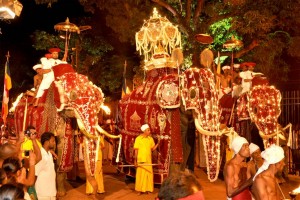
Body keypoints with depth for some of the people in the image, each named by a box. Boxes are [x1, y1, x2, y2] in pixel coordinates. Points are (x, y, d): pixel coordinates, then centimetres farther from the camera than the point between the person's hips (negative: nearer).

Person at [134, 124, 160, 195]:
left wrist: (158, 143, -8)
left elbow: (153, 148, 7)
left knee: (149, 174, 6)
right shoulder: (138, 138, -7)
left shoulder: (150, 139, 4)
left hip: (148, 160, 3)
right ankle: (140, 190, 15)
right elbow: (136, 150, -7)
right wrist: (135, 160, -9)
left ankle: (147, 189, 18)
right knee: (140, 175, 5)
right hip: (140, 160, -3)